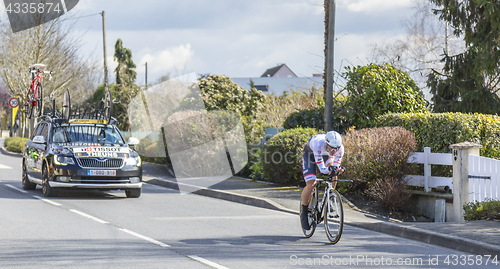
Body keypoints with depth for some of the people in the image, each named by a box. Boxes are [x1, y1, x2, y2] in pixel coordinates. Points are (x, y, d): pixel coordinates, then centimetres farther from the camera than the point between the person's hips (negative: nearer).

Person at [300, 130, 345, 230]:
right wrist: (330, 169, -64)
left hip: (326, 155, 4)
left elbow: (336, 166, -26)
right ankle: (304, 212, 6)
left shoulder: (340, 149, -35)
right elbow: (322, 169, -43)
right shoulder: (318, 145, -45)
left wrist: (338, 170, -50)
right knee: (311, 185, -16)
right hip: (310, 153, -4)